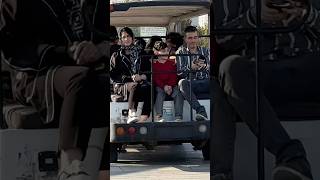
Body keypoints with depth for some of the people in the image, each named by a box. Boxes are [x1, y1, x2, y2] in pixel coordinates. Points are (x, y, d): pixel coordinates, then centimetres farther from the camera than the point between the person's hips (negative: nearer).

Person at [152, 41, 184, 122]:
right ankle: (158, 116, -38)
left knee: (178, 93, -25)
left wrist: (170, 86, -15)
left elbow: (174, 76, 4)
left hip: (171, 85, 2)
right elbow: (155, 78, -6)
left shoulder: (172, 63, 10)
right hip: (159, 86, -2)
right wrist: (164, 86, -20)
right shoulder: (154, 64, 2)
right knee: (160, 93, -33)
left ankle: (178, 117, -29)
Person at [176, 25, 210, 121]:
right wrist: (191, 67, -21)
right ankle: (200, 110, -48)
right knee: (182, 83, -35)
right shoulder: (181, 52, 13)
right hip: (190, 84, -1)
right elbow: (179, 72, -2)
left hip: (205, 83, 2)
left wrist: (205, 66, -17)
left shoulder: (205, 51, 20)